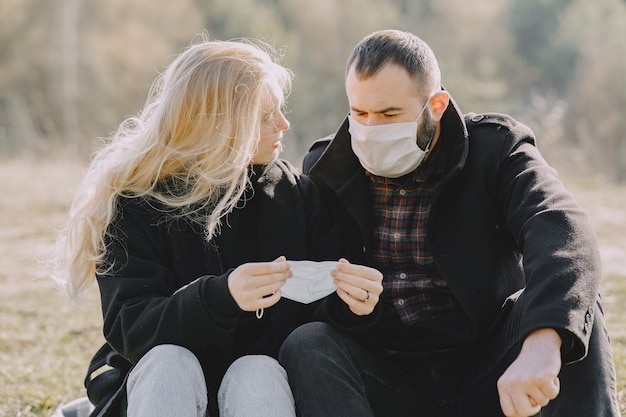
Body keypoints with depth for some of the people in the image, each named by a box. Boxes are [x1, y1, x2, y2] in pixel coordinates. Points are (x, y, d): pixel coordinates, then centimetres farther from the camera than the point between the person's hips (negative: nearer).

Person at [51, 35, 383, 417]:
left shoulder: (298, 195, 4)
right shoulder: (134, 201, -6)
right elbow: (129, 331, -16)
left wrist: (352, 301, -24)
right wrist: (220, 297, -34)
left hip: (264, 384, 2)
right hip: (156, 385, -1)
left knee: (257, 371, -31)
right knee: (169, 362, -33)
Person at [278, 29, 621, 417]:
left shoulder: (496, 146, -6)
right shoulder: (325, 171, 3)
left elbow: (565, 236, -25)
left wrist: (540, 345, -46)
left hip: (487, 375, -1)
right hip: (387, 381, 2)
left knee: (575, 305, -26)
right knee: (306, 346, -27)